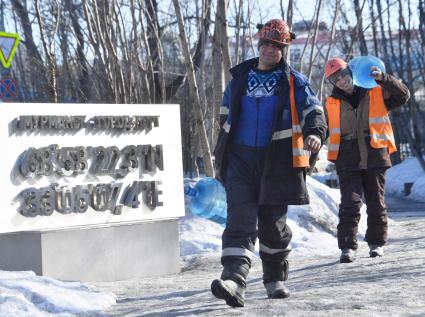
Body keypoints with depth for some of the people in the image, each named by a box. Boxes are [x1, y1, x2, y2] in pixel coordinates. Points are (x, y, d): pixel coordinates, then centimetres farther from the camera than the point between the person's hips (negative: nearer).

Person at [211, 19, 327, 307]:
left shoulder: (294, 82, 5)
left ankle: (276, 279, 29)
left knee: (273, 223, 9)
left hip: (277, 161, -1)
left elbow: (313, 111, -4)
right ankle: (234, 282, -25)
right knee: (240, 220, -14)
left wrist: (314, 134, -26)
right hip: (240, 159, 1)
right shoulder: (239, 78, 13)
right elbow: (225, 118, 22)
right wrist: (222, 156, 21)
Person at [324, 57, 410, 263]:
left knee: (376, 202, 8)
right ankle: (348, 247, -11)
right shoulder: (332, 103, 9)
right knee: (350, 203, -11)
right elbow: (327, 130, 20)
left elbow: (403, 95, -2)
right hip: (348, 161, 0)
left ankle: (376, 243, 22)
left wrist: (382, 79, -13)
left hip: (375, 157, 0)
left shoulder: (376, 93, 5)